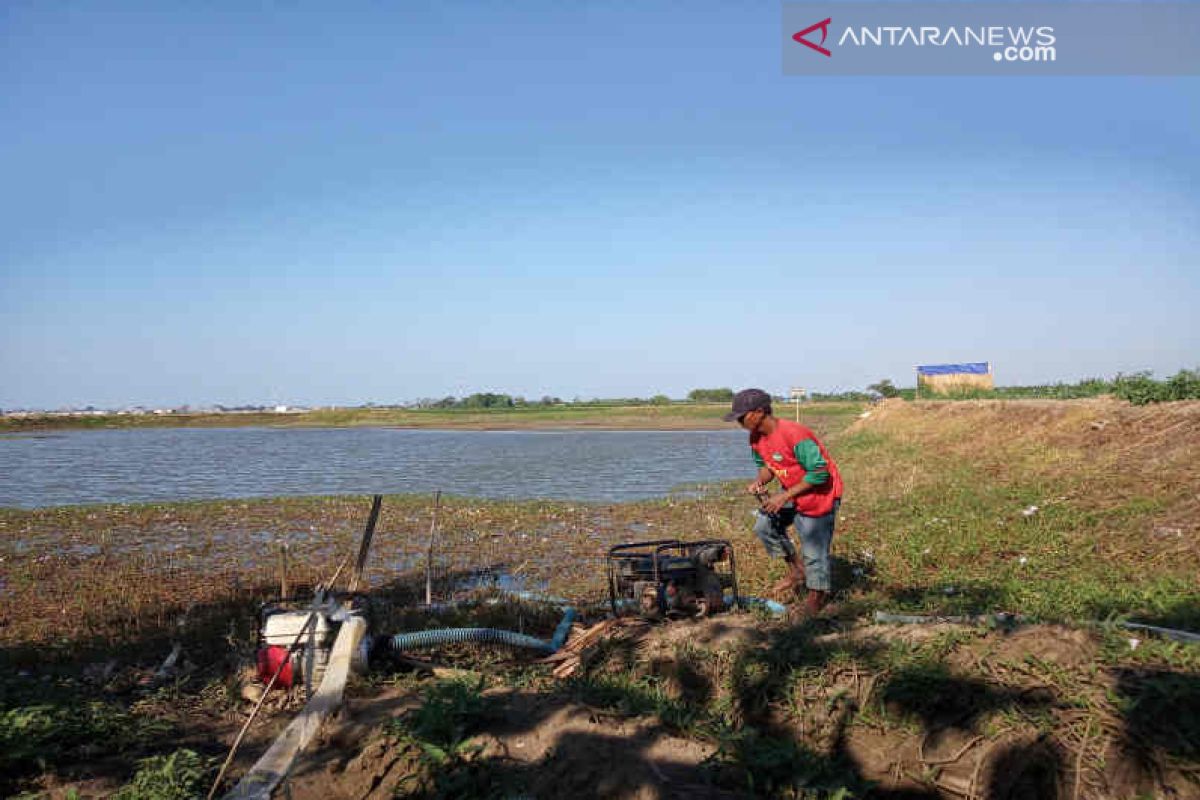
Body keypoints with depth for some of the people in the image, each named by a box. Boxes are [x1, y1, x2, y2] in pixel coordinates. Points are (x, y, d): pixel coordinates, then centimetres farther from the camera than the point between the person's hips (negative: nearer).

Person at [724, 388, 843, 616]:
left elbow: (819, 473, -29)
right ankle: (797, 570, 21)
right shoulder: (756, 437, -6)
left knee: (813, 550, -2)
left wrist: (784, 497, -27)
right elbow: (766, 465, 10)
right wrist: (759, 481, -14)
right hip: (791, 491, 8)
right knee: (764, 526, 5)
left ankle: (817, 593, 22)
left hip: (818, 493, -8)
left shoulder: (794, 435, -32)